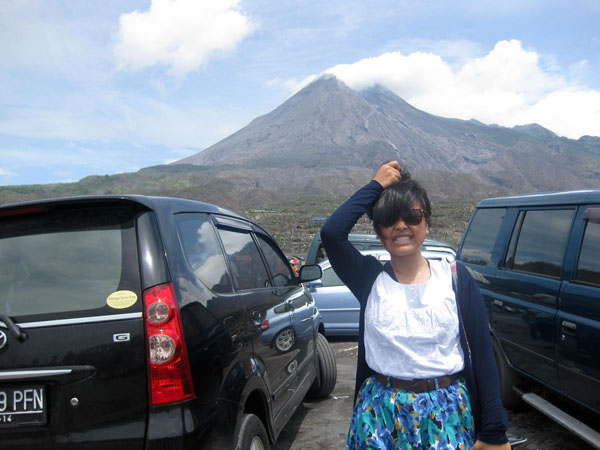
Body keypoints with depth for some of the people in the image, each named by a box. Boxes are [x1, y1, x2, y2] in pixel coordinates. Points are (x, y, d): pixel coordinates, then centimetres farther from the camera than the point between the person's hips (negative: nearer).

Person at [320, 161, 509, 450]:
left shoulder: (454, 277, -1)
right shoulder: (371, 279, -1)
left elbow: (482, 354, -3)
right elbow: (331, 232, -18)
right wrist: (376, 185, -8)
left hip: (447, 416, 0)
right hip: (381, 417, 0)